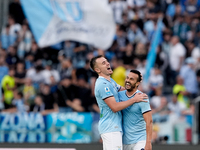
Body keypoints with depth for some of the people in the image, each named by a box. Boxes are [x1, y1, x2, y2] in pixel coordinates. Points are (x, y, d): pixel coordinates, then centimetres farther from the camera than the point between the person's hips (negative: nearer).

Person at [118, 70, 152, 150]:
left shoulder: (142, 98, -10)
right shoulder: (120, 95, 6)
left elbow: (149, 121, -14)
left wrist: (148, 142, -23)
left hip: (140, 140, -5)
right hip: (124, 140, 6)